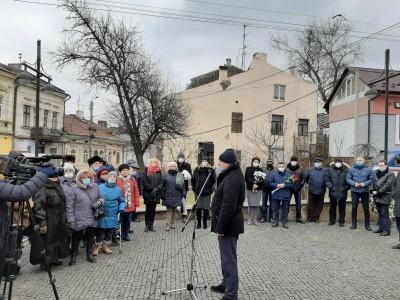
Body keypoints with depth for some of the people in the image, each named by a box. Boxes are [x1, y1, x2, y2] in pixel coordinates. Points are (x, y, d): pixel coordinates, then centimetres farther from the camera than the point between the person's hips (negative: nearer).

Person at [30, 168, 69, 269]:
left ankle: (53, 258, 35)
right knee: (47, 241, 1)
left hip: (58, 222, 10)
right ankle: (45, 261, 17)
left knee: (57, 239, 20)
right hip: (48, 222, -10)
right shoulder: (42, 189, -21)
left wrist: (63, 218, 21)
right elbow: (39, 207, -25)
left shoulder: (57, 187, 10)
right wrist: (42, 223, -26)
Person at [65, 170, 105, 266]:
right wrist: (71, 220, -14)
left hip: (92, 219, 4)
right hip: (79, 220, -3)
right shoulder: (74, 189, -12)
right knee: (76, 238, 11)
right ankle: (73, 256, 30)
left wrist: (99, 202, -11)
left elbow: (101, 197, 13)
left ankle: (89, 254, 36)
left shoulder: (95, 187, -1)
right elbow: (69, 206, -11)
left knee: (91, 237, 18)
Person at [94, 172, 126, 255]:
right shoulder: (100, 187, -2)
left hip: (112, 216, 2)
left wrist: (121, 208, -6)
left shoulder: (118, 189, 4)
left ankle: (105, 246, 32)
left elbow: (122, 201, 11)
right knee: (100, 233, 4)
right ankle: (98, 246, 22)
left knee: (109, 233, 14)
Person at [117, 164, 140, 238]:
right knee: (120, 221, 4)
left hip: (130, 206, 4)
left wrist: (137, 204, 4)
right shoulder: (117, 180, -8)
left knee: (127, 221, 14)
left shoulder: (132, 180, 6)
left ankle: (126, 235, 27)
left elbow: (136, 193, 7)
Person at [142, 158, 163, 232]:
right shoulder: (146, 170, 0)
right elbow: (144, 181, -8)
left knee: (153, 210, 8)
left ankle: (151, 224, 15)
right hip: (148, 193, -3)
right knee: (148, 209, 2)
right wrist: (152, 188, -14)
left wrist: (157, 189, -13)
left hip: (156, 194, 3)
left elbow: (161, 182, 5)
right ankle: (147, 225, 11)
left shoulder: (159, 172, 11)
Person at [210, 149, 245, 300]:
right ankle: (227, 284, 37)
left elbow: (228, 206, -27)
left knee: (229, 260, -3)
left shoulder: (232, 179, -23)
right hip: (229, 224, 11)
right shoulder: (233, 174, 12)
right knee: (227, 257, 22)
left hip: (228, 225, -11)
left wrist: (220, 227, -23)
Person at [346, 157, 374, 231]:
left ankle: (367, 224, 16)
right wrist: (354, 183, -15)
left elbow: (371, 179, -1)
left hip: (365, 191, -1)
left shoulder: (368, 169, 1)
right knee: (354, 207, 4)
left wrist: (365, 183, -18)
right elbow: (348, 178, 1)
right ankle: (354, 224, 14)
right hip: (354, 191, 1)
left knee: (366, 208, 5)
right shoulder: (352, 169, 4)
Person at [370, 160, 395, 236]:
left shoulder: (390, 174, -7)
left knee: (384, 214, -4)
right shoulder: (376, 173, 13)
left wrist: (378, 192, -18)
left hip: (385, 197, -7)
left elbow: (387, 185, -15)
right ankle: (381, 228, 25)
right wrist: (372, 190, -4)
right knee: (380, 213, 15)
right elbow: (373, 182, 13)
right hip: (377, 197, 7)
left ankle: (386, 230, 3)